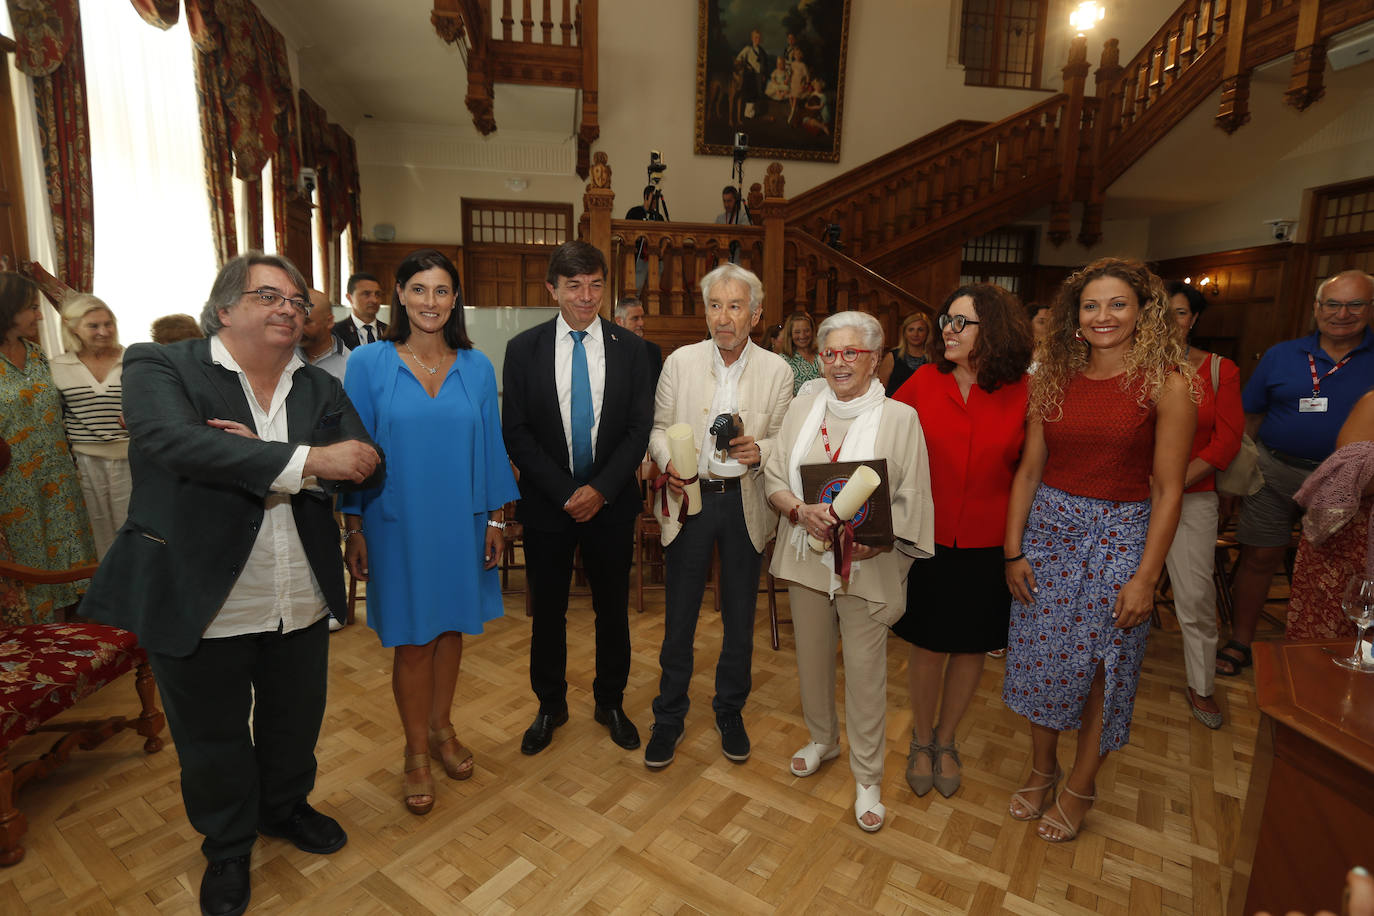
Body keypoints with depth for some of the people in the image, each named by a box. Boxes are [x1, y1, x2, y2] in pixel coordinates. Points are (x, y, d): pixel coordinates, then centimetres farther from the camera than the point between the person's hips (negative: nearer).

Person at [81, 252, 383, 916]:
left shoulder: (321, 389, 4)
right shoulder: (159, 367, -7)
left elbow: (367, 468, -8)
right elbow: (174, 439, -28)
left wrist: (259, 457, -22)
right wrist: (304, 461, -31)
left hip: (301, 602, 4)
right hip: (199, 602, -3)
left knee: (295, 722, 22)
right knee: (211, 738, 18)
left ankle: (284, 807, 51)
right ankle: (227, 848, 44)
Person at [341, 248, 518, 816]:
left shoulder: (476, 368, 1)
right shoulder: (368, 364, -5)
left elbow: (489, 447, 4)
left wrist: (495, 519, 2)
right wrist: (353, 527, -4)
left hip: (461, 523, 2)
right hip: (399, 524, -2)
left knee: (450, 627, 15)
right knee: (412, 640, 9)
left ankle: (441, 729, 39)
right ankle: (417, 751, 30)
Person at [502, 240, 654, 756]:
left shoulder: (629, 349, 1)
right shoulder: (523, 350, -1)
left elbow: (640, 429, -3)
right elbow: (516, 433, -5)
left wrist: (600, 489, -14)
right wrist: (565, 492, -13)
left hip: (611, 501, 1)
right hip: (546, 502, 0)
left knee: (613, 608, 13)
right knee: (548, 610, 13)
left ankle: (610, 702, 34)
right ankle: (550, 705, 34)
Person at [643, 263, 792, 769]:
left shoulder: (777, 371, 0)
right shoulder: (680, 361, 1)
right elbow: (659, 427, 5)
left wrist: (758, 452, -20)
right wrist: (669, 463, -15)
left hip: (745, 504, 1)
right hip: (688, 499, 0)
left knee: (740, 617, 14)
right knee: (678, 616, 8)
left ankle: (730, 712, 36)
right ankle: (669, 717, 29)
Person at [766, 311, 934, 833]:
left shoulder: (899, 418, -7)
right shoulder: (803, 408, 3)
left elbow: (912, 502, -7)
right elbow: (774, 478, 3)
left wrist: (875, 538, -22)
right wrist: (801, 509, -17)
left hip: (867, 567, -3)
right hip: (806, 557, 4)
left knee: (865, 671, 6)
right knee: (812, 656, 18)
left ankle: (867, 778, 27)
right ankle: (823, 738, 45)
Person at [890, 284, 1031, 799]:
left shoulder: (1023, 393, -7)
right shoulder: (924, 381, -6)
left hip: (988, 547, 1)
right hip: (927, 539, 0)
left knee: (972, 646, 16)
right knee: (927, 645, 12)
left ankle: (946, 741, 40)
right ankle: (921, 742, 36)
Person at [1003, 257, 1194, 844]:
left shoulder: (1166, 383, -7)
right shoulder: (1053, 380, 3)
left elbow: (1168, 489, -8)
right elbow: (1029, 470, 4)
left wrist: (1146, 577, -11)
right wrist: (1013, 550, 0)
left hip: (1120, 536, -3)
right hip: (1047, 528, 3)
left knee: (1101, 666, 8)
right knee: (1041, 658, 10)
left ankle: (1080, 788, 30)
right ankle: (1042, 771, 33)